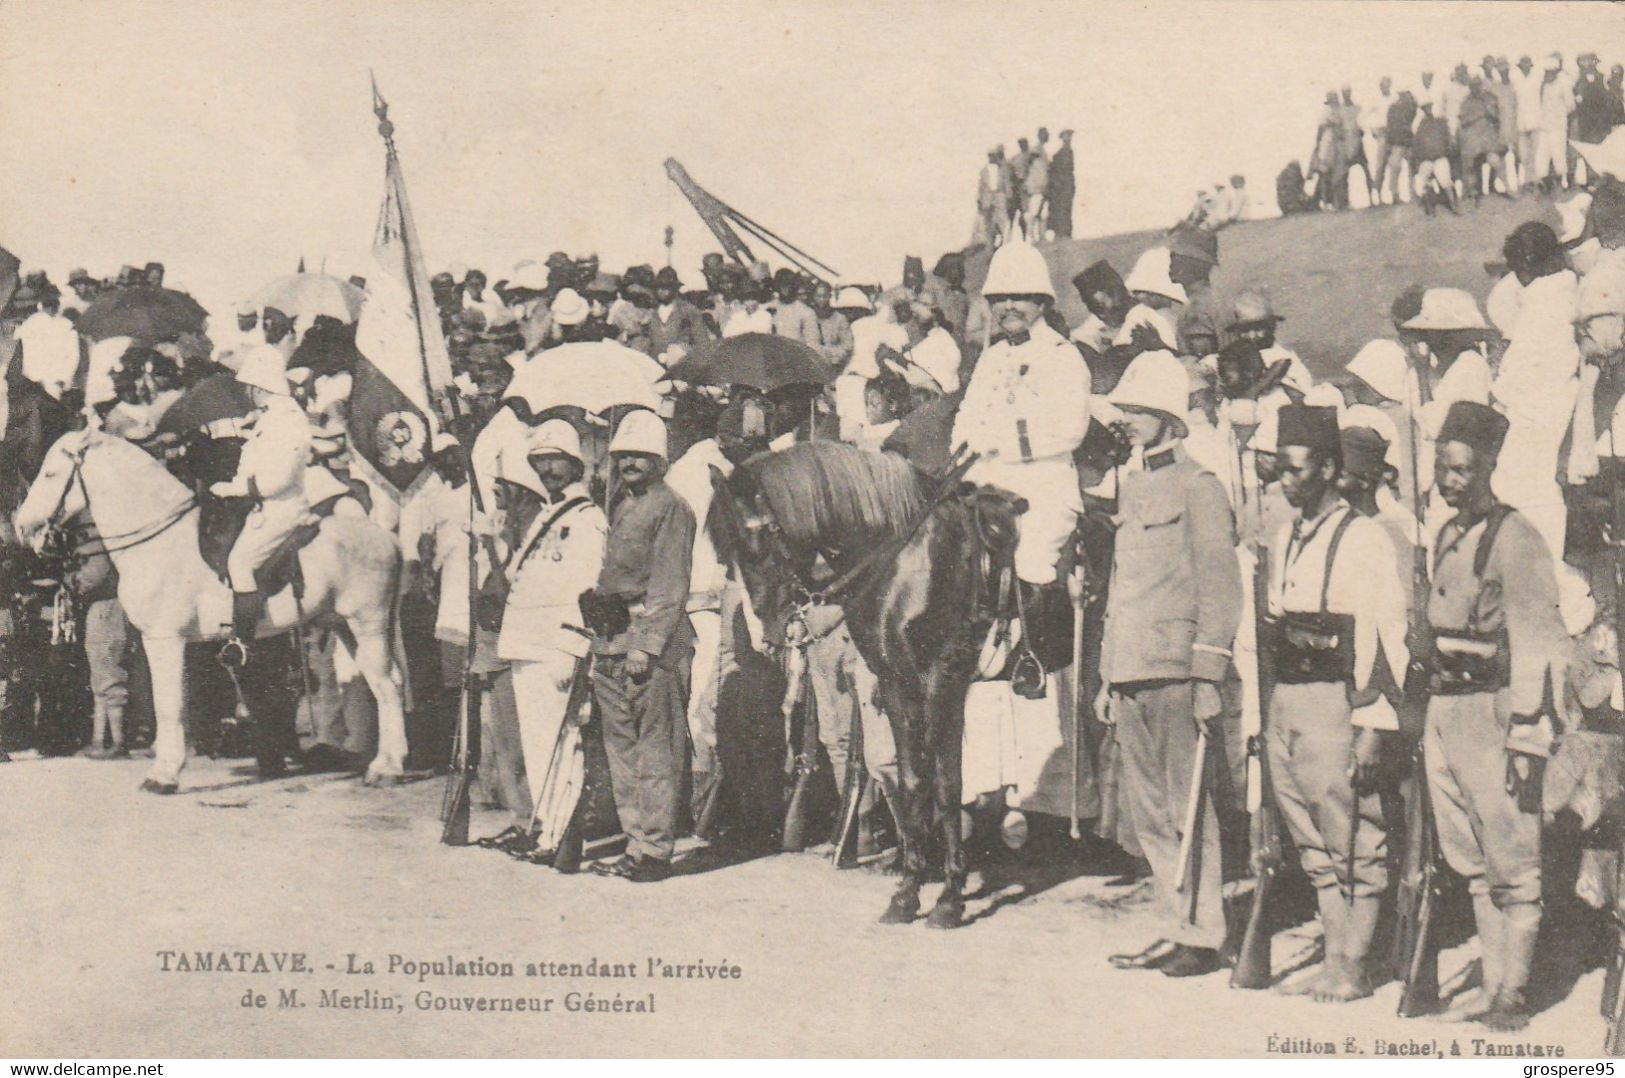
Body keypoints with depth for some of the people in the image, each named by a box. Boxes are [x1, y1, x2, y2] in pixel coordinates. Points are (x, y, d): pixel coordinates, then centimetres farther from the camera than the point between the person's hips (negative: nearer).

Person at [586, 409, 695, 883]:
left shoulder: (670, 507, -6)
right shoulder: (620, 507, 19)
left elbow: (669, 588, -13)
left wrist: (646, 645, -18)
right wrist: (600, 640, 15)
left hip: (651, 638, -9)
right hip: (612, 640, 9)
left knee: (655, 749, -6)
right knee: (621, 746, 12)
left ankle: (656, 849, -3)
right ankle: (636, 841, 19)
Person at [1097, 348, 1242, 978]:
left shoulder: (1196, 488, -5)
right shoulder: (1129, 486, 17)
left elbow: (1219, 589, -8)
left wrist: (1208, 679, -14)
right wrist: (1107, 675, 19)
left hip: (1174, 670, -7)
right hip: (1130, 673, 7)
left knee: (1187, 808, -3)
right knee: (1149, 812, 10)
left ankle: (1203, 937, 5)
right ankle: (1175, 930, 18)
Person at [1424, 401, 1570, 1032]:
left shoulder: (1514, 537, -9)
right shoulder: (1446, 538, 14)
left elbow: (1536, 644, -12)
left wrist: (1526, 738, -15)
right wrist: (1425, 720, 15)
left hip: (1494, 709, -8)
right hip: (1444, 710, 8)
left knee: (1511, 862, -2)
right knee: (1471, 863, 10)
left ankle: (1513, 995, 4)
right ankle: (1493, 986, 18)